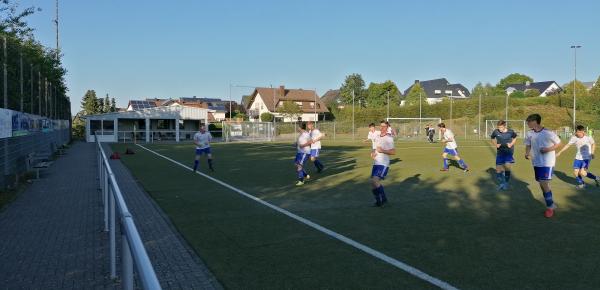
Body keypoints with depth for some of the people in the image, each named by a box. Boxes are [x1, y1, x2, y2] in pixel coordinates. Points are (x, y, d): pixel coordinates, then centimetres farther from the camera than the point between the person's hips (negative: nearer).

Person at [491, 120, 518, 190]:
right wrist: (496, 145, -6)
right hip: (500, 152, 2)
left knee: (507, 166, -19)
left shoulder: (510, 132, -9)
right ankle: (501, 183, 24)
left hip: (509, 152, -2)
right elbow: (492, 139, 11)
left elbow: (515, 138, 11)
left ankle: (506, 182, 3)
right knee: (498, 169, 2)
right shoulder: (495, 132, -8)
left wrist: (511, 144, -6)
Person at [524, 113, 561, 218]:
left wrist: (548, 149, -18)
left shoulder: (548, 133, -13)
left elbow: (558, 143, -3)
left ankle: (550, 207, 2)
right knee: (541, 184, 12)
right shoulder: (530, 133, 2)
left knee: (544, 183, -13)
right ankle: (551, 205, 28)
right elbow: (528, 145, 13)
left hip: (547, 162, -6)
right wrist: (527, 153, -6)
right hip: (536, 162, 6)